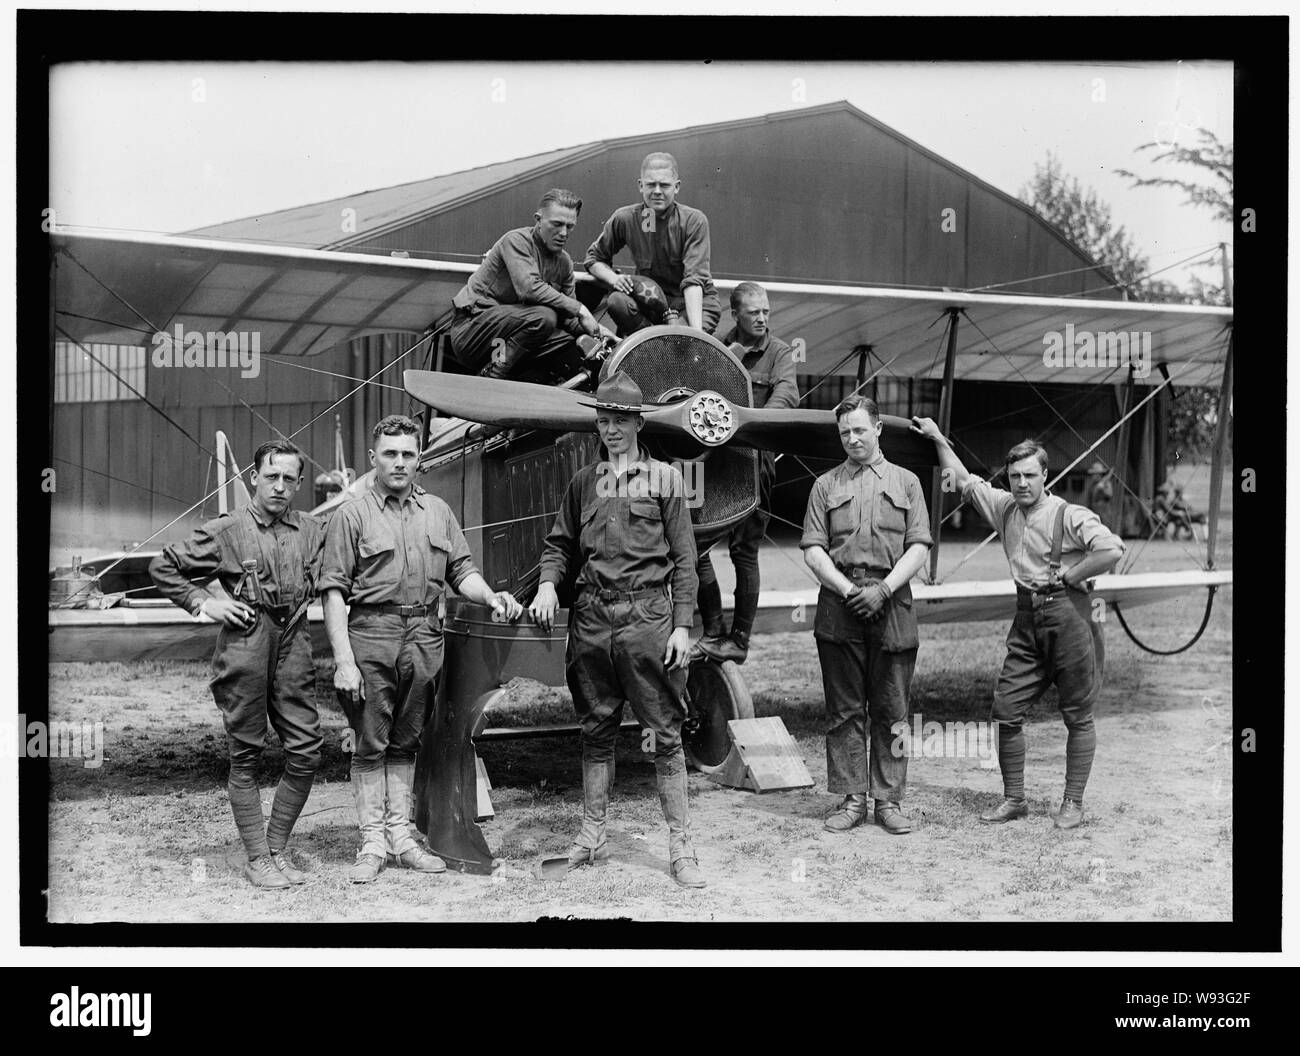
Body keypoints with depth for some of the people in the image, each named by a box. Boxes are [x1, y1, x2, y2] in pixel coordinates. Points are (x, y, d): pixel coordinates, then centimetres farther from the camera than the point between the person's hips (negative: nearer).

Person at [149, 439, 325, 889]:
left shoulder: (314, 531, 10)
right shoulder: (226, 531, 1)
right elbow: (162, 568, 7)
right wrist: (204, 603, -1)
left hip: (294, 645, 4)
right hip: (244, 646, -3)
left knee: (306, 752, 1)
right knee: (246, 756, 2)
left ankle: (278, 849, 16)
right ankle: (256, 858, 11)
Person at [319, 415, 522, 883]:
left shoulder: (437, 511, 13)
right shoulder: (352, 516, -1)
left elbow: (461, 571, 17)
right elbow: (334, 592, -6)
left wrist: (491, 596, -5)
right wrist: (343, 659, -13)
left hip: (424, 637, 4)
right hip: (371, 636, -4)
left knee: (405, 741, 12)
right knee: (371, 743, 2)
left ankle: (401, 837, 19)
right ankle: (372, 841, 9)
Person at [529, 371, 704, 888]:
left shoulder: (664, 478, 4)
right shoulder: (583, 482, 13)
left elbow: (683, 559, 2)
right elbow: (560, 544, 18)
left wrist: (682, 626, -4)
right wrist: (547, 584, -3)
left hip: (647, 617, -3)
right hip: (591, 620, 3)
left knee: (666, 734, -1)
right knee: (596, 731, 12)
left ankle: (680, 844, 6)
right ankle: (592, 836, 23)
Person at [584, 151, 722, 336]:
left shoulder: (694, 221, -15)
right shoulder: (624, 219, -7)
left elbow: (694, 280, -24)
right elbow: (594, 258, 8)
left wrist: (696, 333, -36)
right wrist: (614, 278, -16)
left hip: (697, 301, -2)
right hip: (649, 299, 3)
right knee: (618, 301, -30)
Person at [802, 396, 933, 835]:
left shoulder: (905, 482, 12)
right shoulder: (826, 485, 12)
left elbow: (918, 548, 4)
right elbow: (813, 550, 4)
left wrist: (883, 590, -10)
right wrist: (847, 590, -10)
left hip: (891, 603, 0)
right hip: (838, 607, 0)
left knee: (891, 711, 3)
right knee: (844, 709, 3)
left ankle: (889, 799, 10)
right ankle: (851, 798, 10)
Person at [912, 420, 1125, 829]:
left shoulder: (1070, 516, -10)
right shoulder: (1004, 508, 10)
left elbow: (1112, 550, -22)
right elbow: (964, 480, 22)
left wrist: (1067, 574, -13)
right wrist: (939, 439, 20)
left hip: (1068, 615, -6)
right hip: (1026, 617, 6)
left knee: (1078, 715, 3)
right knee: (1006, 711, 3)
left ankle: (1073, 803, 11)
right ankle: (1013, 799, 14)